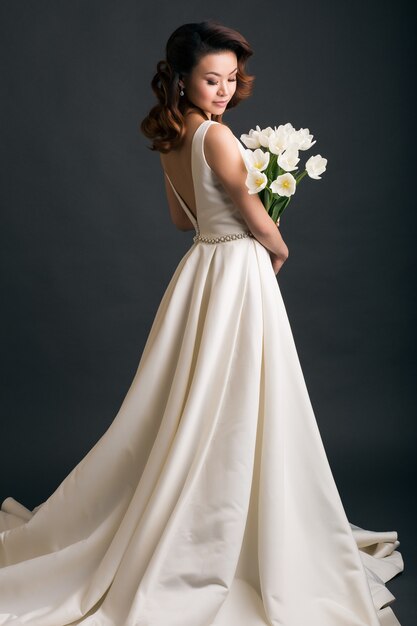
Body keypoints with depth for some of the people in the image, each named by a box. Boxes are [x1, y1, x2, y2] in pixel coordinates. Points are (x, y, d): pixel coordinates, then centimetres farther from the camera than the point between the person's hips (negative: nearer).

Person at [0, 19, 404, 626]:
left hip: (200, 268, 9)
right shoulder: (216, 135, -17)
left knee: (190, 410, 17)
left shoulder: (171, 141, 8)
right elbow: (257, 218, -13)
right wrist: (280, 250, 6)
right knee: (234, 416, 1)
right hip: (239, 270, -9)